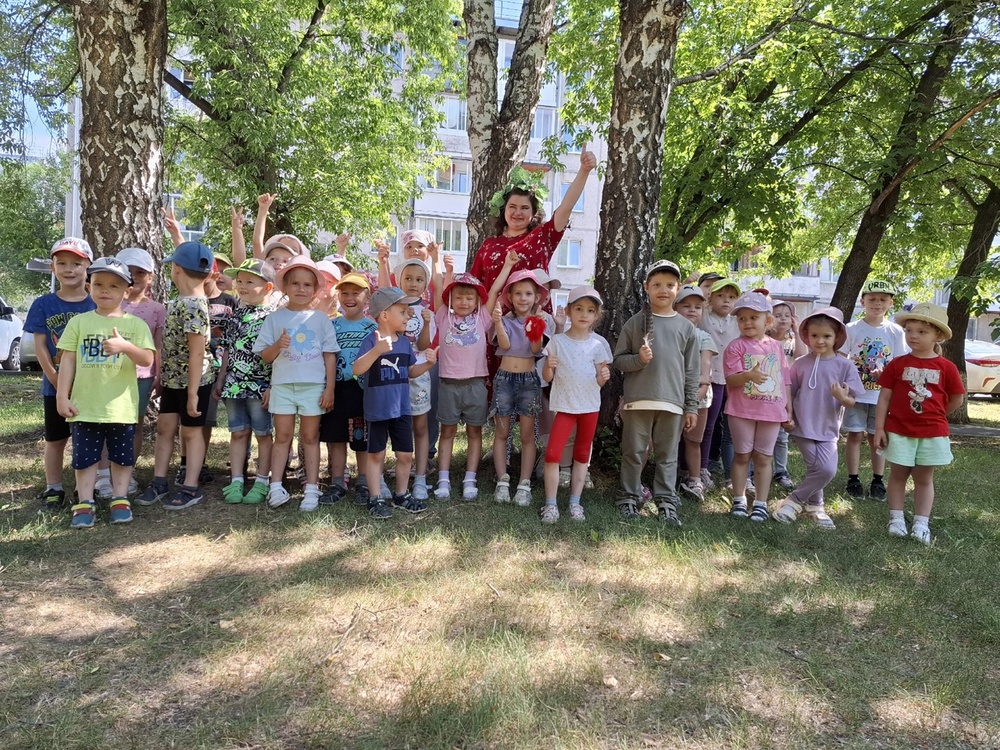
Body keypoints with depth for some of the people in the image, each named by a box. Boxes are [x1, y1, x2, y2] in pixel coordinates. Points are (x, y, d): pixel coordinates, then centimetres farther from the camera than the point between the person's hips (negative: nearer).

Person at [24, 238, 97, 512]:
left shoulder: (98, 304, -2)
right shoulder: (43, 305, -1)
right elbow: (40, 347, -4)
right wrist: (57, 381, -11)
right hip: (55, 386, 1)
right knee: (55, 440, 11)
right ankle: (53, 490, 22)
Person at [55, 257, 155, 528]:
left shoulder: (135, 324, 0)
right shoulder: (79, 322, 2)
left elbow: (148, 359, -9)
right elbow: (68, 361, 2)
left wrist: (125, 347, -28)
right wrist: (62, 396, -3)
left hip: (122, 406, 0)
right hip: (85, 405, 1)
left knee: (122, 456, 10)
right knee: (85, 457, 8)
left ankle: (119, 499, 23)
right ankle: (84, 503, 18)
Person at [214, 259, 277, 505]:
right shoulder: (236, 316, 11)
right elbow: (227, 351, 16)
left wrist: (272, 387, -15)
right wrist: (220, 381, 15)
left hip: (260, 388, -6)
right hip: (234, 385, 6)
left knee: (263, 434, 4)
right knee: (238, 433, 10)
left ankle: (262, 482, 13)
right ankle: (236, 481, 16)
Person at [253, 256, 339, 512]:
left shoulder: (320, 319, 3)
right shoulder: (275, 318, 4)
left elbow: (330, 355, 2)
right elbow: (265, 356, 4)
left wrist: (329, 389, -3)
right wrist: (278, 345, -18)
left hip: (313, 386, 0)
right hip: (283, 385, 1)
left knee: (310, 437, 7)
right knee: (282, 436, 6)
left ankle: (311, 489, 12)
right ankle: (276, 486, 11)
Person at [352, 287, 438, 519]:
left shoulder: (404, 342, 6)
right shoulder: (371, 340, -16)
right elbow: (357, 369, -29)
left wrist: (427, 363, 0)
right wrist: (376, 350, -42)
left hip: (401, 409, 6)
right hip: (377, 410, -6)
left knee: (405, 455, 12)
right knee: (376, 455, 7)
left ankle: (401, 495, 29)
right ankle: (376, 499, 18)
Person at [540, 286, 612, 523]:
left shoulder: (599, 344, -1)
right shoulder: (557, 341, -3)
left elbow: (600, 380, 3)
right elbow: (547, 377, 0)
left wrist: (604, 377, -20)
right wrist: (549, 367, -23)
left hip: (590, 406, 2)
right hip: (564, 404, -1)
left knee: (582, 454, 11)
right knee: (553, 453, -9)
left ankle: (575, 502, 22)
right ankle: (550, 503, 2)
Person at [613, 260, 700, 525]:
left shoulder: (686, 327, 7)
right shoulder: (635, 322, 2)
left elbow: (692, 371, 8)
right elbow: (618, 359, 4)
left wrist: (691, 407, 6)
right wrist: (638, 359, -16)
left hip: (672, 402, 1)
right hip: (638, 400, -1)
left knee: (667, 455, 9)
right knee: (634, 453, 7)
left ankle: (666, 500, 18)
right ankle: (629, 497, 19)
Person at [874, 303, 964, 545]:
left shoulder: (946, 367, -3)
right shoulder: (897, 364, -4)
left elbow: (956, 400, 8)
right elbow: (884, 398, -4)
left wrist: (934, 415, 8)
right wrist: (879, 428, -7)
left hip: (932, 433, 0)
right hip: (898, 431, 0)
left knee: (924, 479, 9)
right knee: (898, 475, 8)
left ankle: (921, 524, 15)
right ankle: (896, 518, 18)